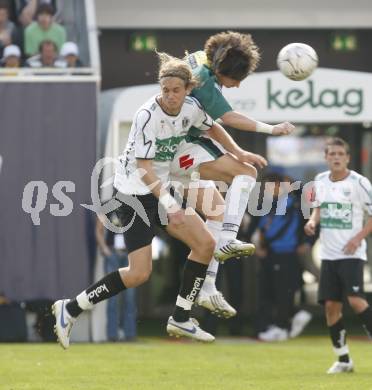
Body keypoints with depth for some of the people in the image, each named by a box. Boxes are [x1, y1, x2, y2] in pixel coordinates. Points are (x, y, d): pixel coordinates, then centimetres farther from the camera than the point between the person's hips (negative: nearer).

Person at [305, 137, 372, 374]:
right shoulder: (320, 181, 8)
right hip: (328, 254, 6)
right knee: (331, 305, 2)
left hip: (351, 253, -6)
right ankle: (343, 359, 13)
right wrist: (313, 221, 4)